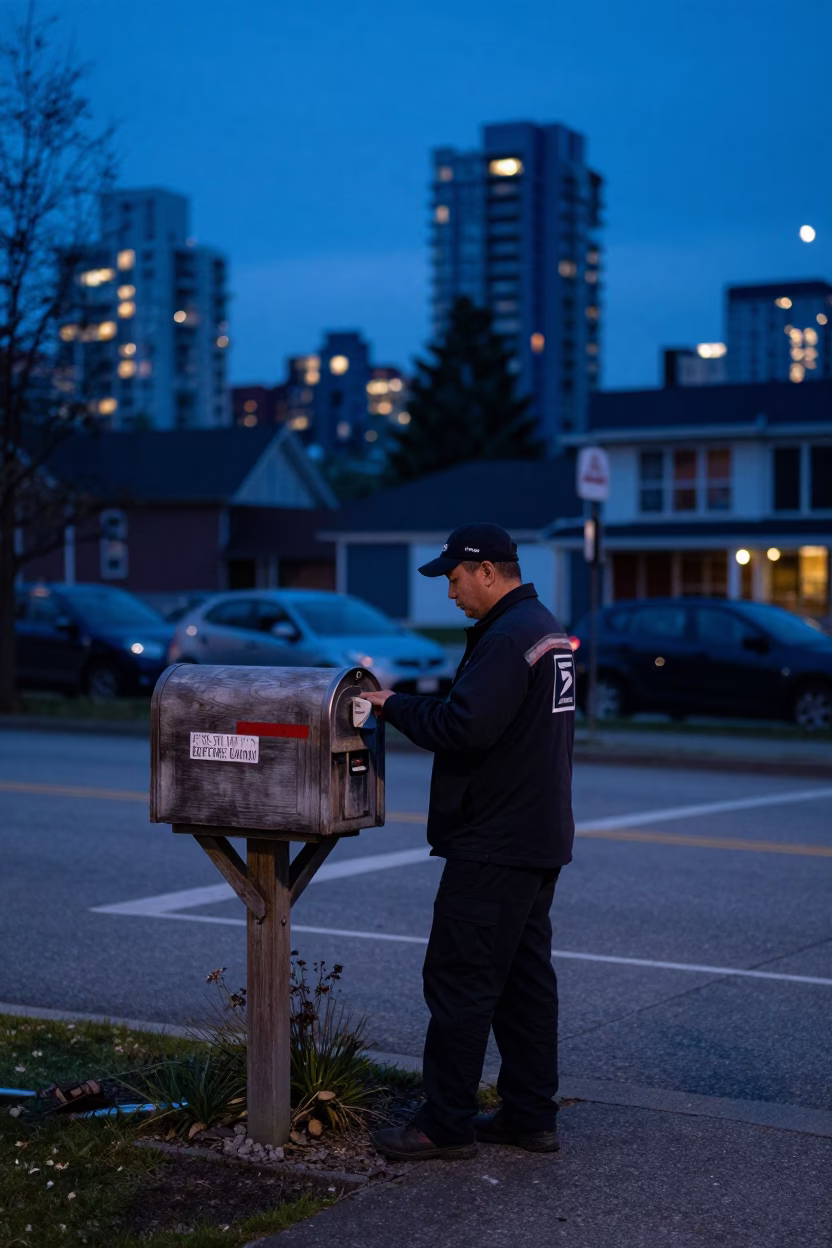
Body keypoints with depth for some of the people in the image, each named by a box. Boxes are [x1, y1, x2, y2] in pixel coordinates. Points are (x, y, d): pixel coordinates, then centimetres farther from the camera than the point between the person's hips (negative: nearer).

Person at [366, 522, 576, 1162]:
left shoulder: (508, 638, -18)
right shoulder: (548, 629, 16)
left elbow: (463, 728, -26)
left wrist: (396, 703, -13)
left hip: (493, 845, -11)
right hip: (540, 838, 11)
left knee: (459, 980, -5)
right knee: (526, 977, 14)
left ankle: (446, 1125, 1)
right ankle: (531, 1116, 20)